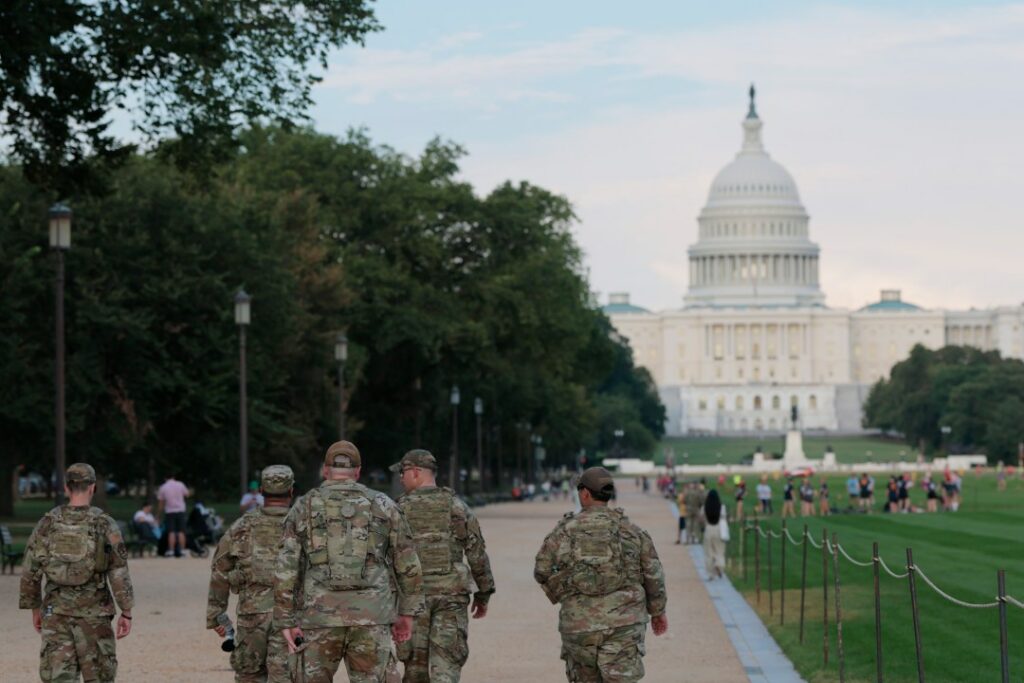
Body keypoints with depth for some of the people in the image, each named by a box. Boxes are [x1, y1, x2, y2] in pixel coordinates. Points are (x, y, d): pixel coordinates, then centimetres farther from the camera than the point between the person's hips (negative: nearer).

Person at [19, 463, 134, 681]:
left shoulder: (47, 524, 0)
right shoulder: (104, 525, -6)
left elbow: (30, 571, 5)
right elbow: (118, 573, -8)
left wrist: (35, 608, 16)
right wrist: (126, 612, -1)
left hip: (56, 613, 1)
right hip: (94, 612, -1)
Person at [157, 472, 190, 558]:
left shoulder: (163, 487, 0)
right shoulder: (180, 485, 2)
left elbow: (161, 501, 2)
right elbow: (187, 494, 14)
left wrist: (161, 512, 11)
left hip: (169, 512, -1)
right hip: (180, 510, 1)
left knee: (171, 532, -3)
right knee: (181, 532, 3)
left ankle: (171, 551, -8)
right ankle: (182, 550, 1)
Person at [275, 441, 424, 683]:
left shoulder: (303, 508, 5)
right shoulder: (383, 506, 7)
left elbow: (286, 569, -1)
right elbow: (409, 565, 7)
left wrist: (286, 622, 0)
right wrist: (407, 612, 14)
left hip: (319, 617, 0)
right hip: (371, 617, 0)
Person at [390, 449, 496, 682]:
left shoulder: (401, 509, -1)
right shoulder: (456, 506, 2)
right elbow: (477, 554, 2)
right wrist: (483, 594, 12)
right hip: (451, 593, 0)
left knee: (415, 663, 10)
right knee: (446, 664, -4)